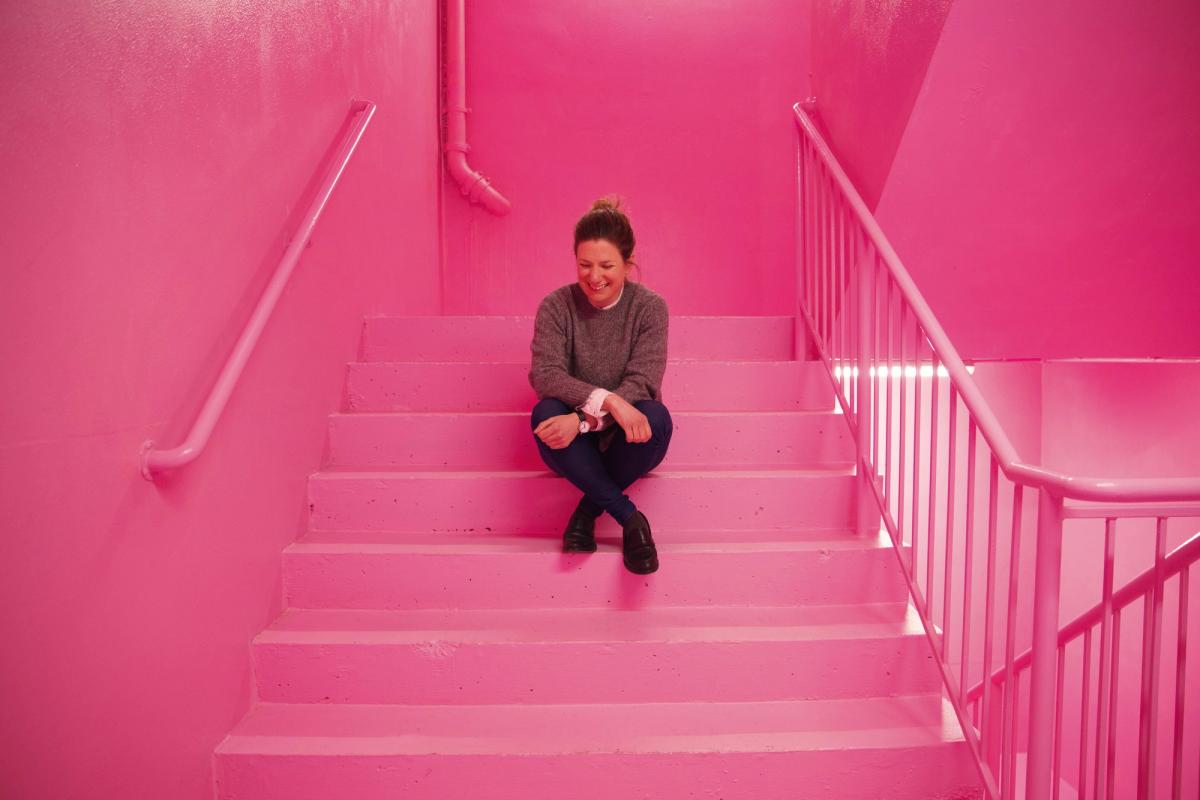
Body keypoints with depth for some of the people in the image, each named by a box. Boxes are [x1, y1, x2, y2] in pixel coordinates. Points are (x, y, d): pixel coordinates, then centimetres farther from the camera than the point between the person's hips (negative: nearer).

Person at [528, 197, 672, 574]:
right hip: (575, 445, 1)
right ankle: (629, 518, -24)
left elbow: (642, 383, -19)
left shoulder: (650, 307, -9)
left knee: (656, 416, -33)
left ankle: (589, 508, -13)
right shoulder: (556, 306, -7)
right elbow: (544, 374, -21)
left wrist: (584, 419, -33)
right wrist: (608, 400, -36)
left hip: (626, 438, 0)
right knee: (545, 413, -32)